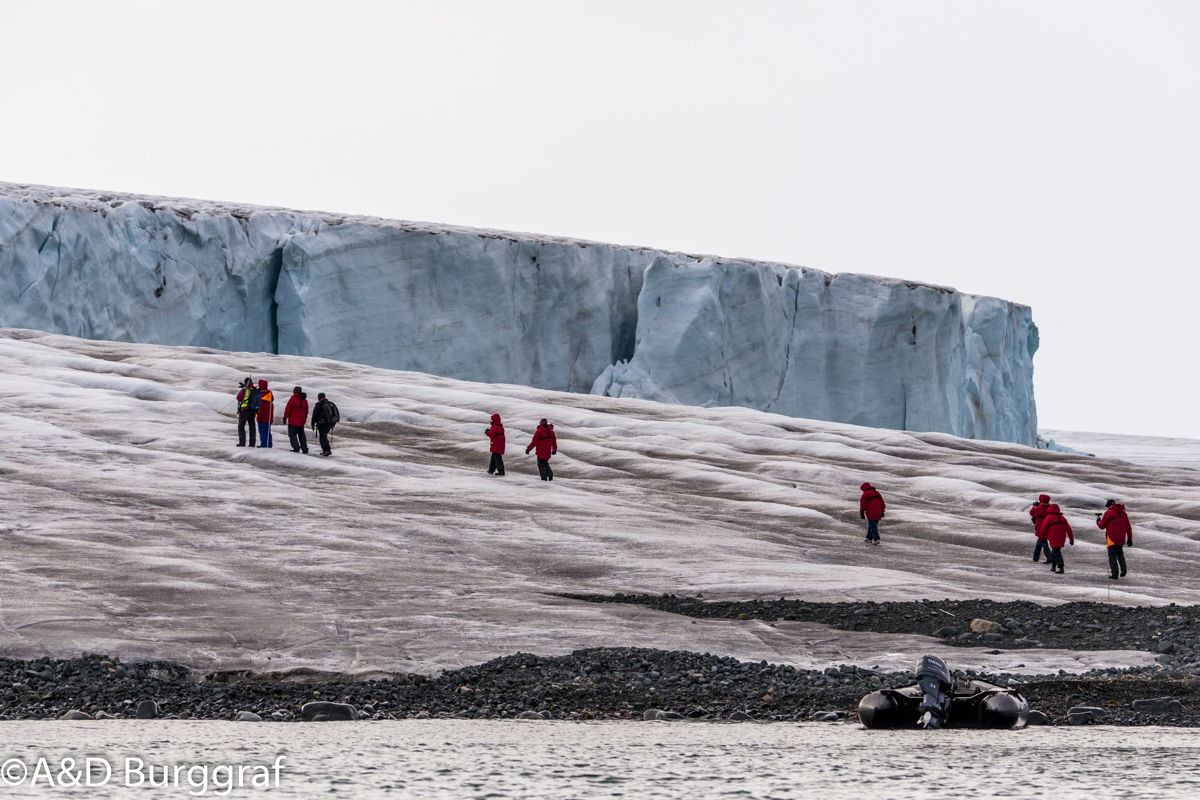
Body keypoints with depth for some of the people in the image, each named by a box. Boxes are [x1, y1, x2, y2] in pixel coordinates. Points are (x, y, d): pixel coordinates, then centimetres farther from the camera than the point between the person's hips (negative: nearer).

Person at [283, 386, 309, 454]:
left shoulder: (293, 399, -9)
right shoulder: (304, 400, 12)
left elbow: (288, 409, -10)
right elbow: (306, 412, 19)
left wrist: (285, 418, -3)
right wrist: (304, 420, 27)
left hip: (293, 421, -6)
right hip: (301, 422, 6)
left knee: (292, 435, -1)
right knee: (301, 435, 14)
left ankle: (296, 448, -13)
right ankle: (305, 449, 8)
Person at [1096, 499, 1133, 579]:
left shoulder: (1108, 513, -6)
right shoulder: (1123, 513, 13)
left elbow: (1102, 526, -2)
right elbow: (1128, 527, 15)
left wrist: (1098, 522, 20)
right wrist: (1130, 538, 21)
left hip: (1112, 539, -6)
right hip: (1122, 539, 6)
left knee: (1112, 555, -1)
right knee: (1120, 553, 22)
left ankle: (1115, 573, -7)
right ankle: (1123, 569, 3)